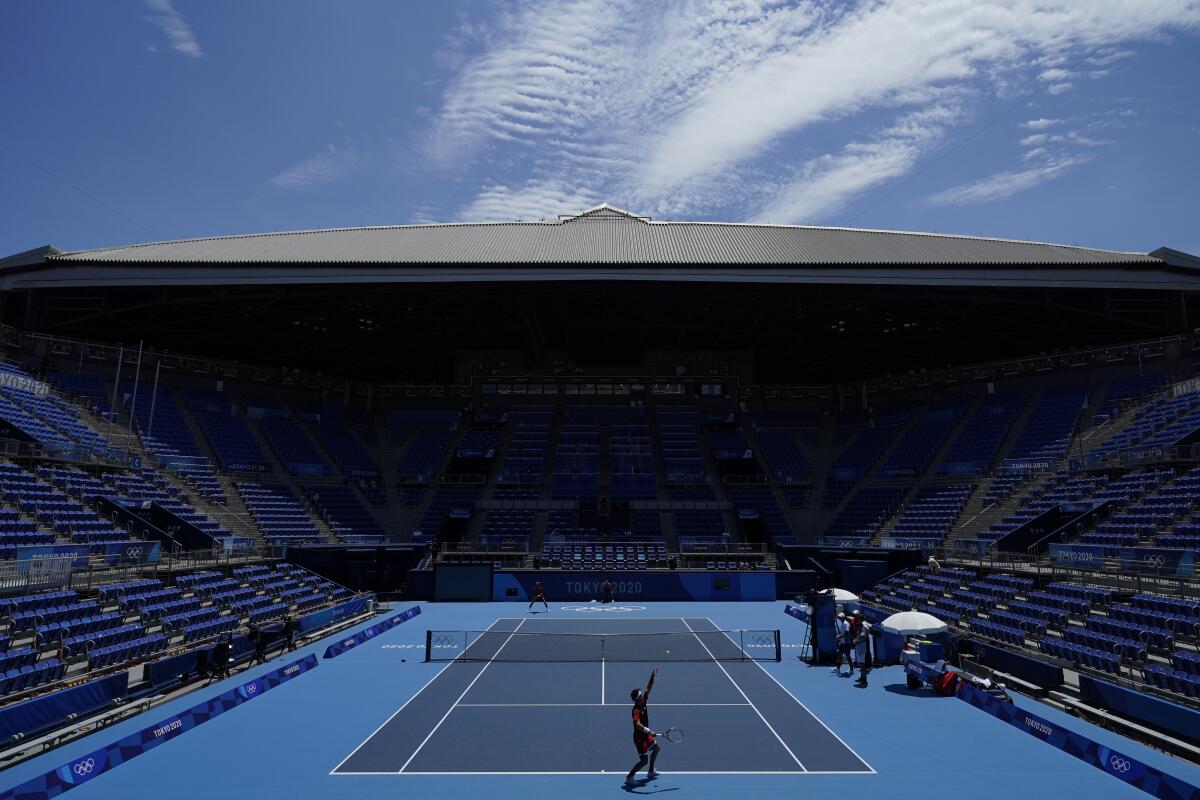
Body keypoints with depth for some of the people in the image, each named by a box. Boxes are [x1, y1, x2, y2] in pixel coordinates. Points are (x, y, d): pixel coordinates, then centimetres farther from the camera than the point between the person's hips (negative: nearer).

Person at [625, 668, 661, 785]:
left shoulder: (643, 702, -4)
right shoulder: (636, 710, -29)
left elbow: (648, 688, 2)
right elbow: (637, 724, -44)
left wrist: (653, 675, -5)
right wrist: (648, 731, -56)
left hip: (645, 735, 10)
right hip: (639, 737, -10)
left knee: (656, 748, 27)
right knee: (644, 760, -11)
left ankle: (650, 772, 41)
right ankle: (629, 777, -1)